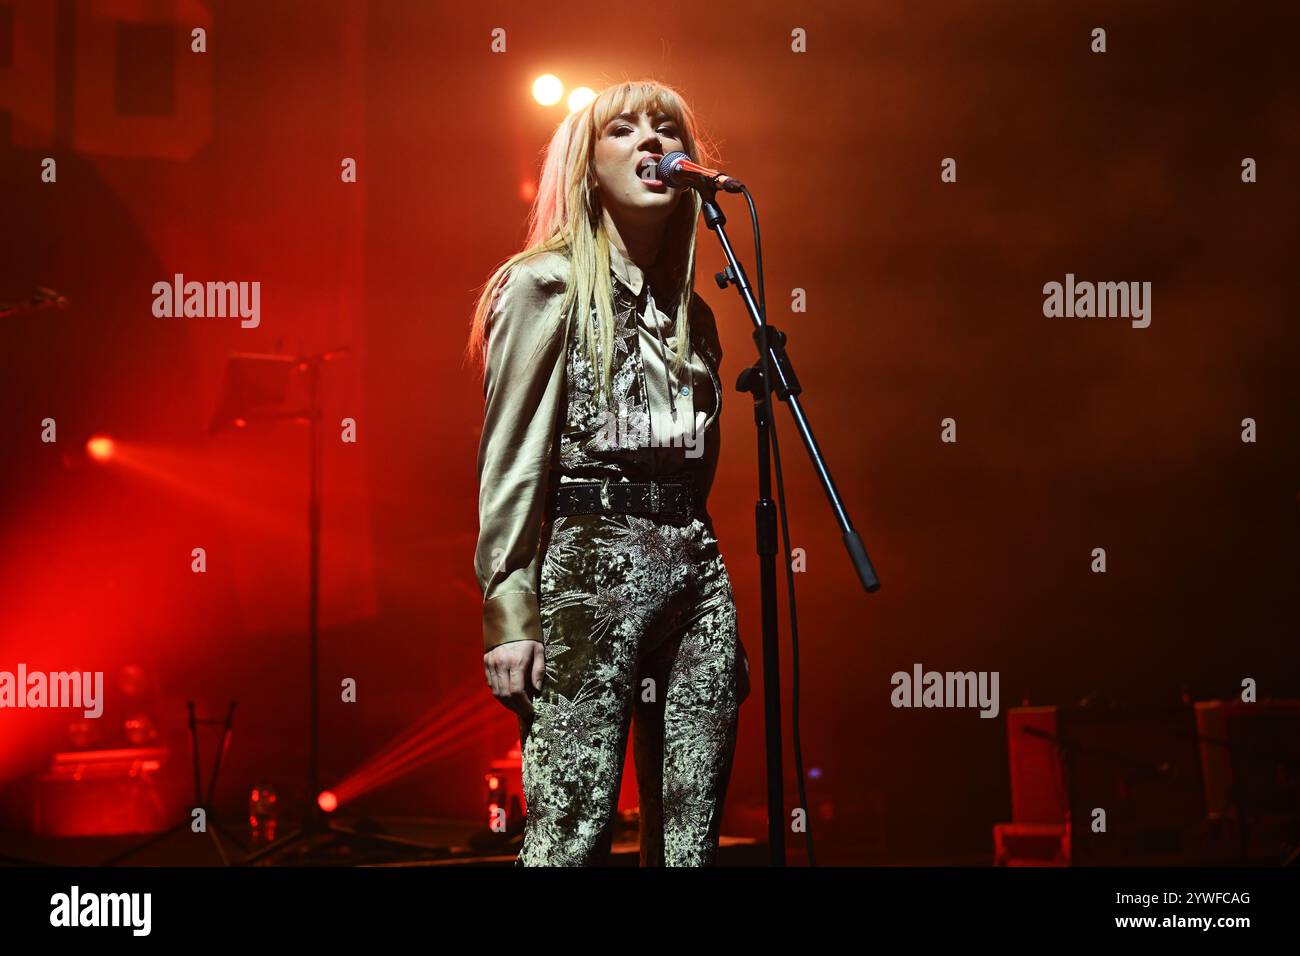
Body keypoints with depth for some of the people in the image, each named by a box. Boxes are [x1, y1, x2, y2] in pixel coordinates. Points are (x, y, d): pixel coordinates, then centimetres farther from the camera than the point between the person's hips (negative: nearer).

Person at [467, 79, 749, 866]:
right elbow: (511, 461, -5)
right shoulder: (550, 284, 2)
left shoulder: (692, 312, 20)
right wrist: (510, 616, -14)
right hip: (591, 565, -6)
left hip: (696, 572, 6)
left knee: (691, 843, 3)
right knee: (570, 839, -11)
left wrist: (725, 624, 17)